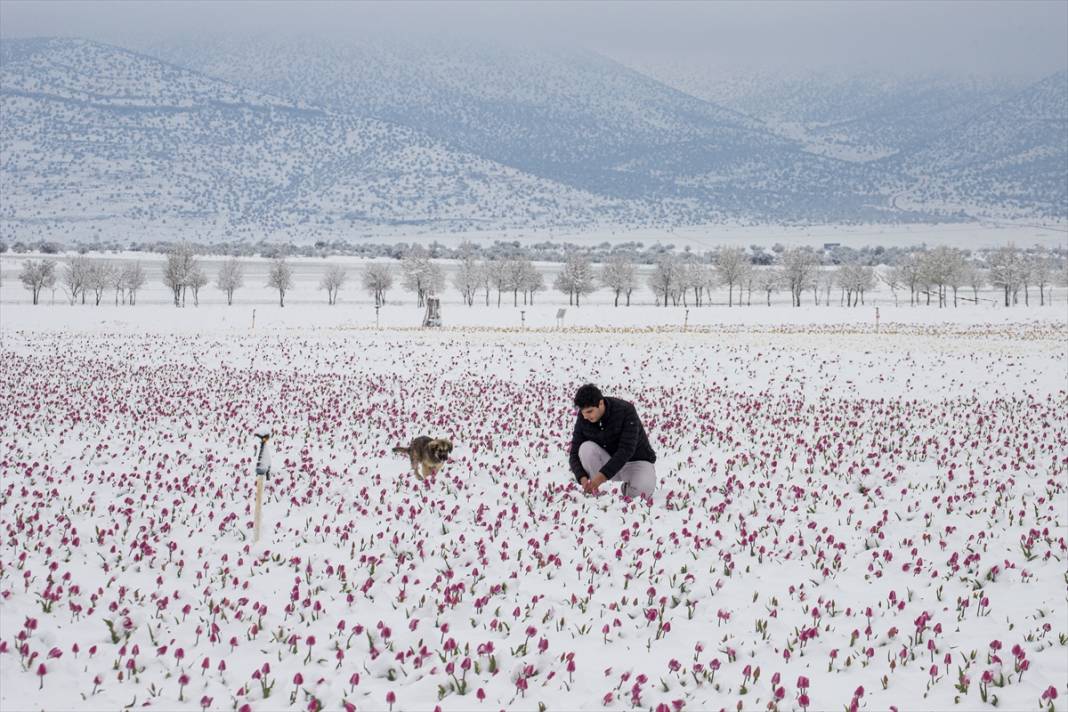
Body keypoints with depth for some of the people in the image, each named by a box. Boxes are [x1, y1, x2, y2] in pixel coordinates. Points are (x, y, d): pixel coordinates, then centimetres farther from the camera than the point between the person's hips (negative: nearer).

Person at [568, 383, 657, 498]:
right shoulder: (583, 418, -12)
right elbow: (575, 453, -10)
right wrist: (582, 478, -31)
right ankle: (594, 493, -15)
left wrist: (602, 476, -41)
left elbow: (626, 450, -32)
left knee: (643, 490, -34)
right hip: (608, 462, 3)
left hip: (636, 461, -3)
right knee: (586, 448, -27)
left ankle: (628, 487, 2)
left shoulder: (626, 411, -25)